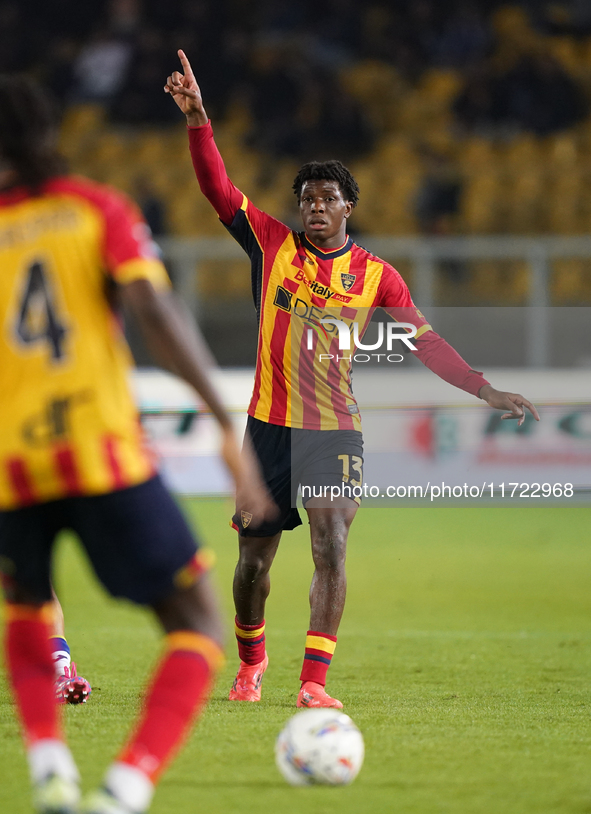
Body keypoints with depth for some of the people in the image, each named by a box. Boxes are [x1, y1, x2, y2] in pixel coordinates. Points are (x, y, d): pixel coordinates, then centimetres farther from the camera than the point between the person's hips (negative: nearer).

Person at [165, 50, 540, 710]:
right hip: (269, 425, 1)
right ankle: (250, 662, 33)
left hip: (336, 431, -1)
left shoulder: (375, 275, 1)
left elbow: (425, 341, 0)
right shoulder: (272, 245, 1)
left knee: (331, 550, -17)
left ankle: (313, 681, -16)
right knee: (253, 558, 7)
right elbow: (217, 188, -6)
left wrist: (485, 389, -10)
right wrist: (196, 118, -19)